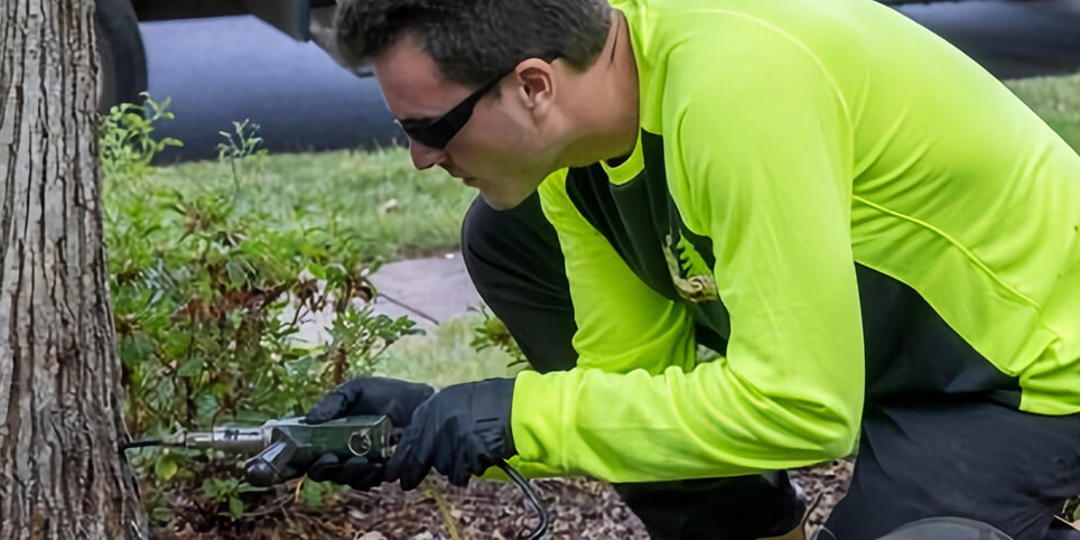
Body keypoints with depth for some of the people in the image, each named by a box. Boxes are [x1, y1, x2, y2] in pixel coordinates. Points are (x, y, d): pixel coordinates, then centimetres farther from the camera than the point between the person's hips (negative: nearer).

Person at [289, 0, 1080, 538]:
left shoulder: (733, 85, -36)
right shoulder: (574, 127, -10)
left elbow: (799, 407, -34)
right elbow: (632, 371, -1)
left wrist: (526, 414, -27)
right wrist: (430, 420, -14)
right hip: (853, 332, 8)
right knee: (505, 242, 2)